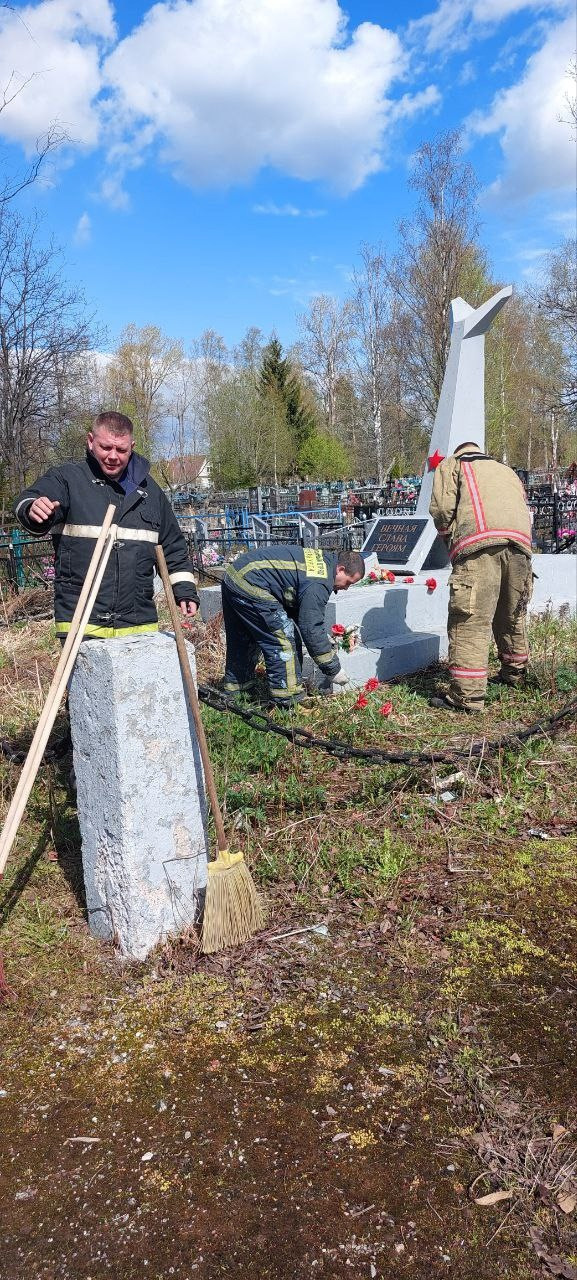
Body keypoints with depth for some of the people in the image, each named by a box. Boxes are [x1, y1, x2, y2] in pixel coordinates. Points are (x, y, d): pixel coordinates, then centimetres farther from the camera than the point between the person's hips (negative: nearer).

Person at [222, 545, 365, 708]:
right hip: (249, 587, -11)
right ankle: (288, 702, 0)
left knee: (243, 641, 23)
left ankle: (234, 690, 39)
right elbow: (311, 629, -18)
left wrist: (326, 640, 18)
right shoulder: (319, 583, -18)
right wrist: (333, 669, -9)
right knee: (284, 641, -6)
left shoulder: (322, 559, 13)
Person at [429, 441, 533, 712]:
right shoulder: (506, 470, 40)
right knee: (513, 615, 21)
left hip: (478, 541, -6)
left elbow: (441, 508, 6)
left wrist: (449, 538, 21)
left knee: (469, 619, -8)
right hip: (520, 540, 6)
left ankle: (467, 695, -12)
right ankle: (514, 673, 38)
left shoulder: (451, 465, 23)